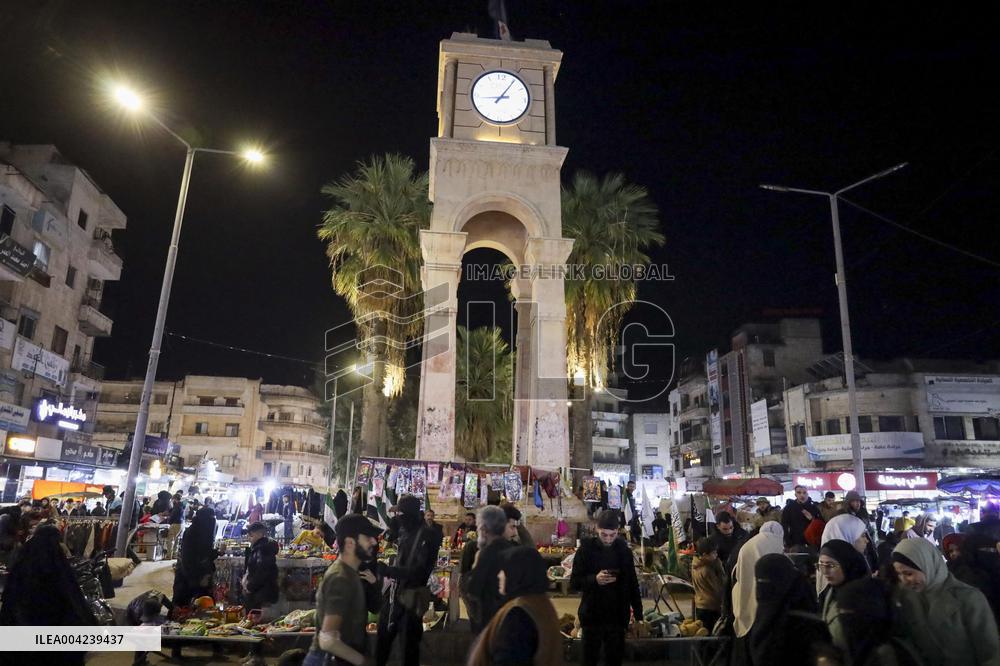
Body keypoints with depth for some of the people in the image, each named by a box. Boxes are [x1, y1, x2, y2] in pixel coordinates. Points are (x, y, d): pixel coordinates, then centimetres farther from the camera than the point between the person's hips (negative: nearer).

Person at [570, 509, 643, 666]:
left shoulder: (624, 550, 0)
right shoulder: (586, 549, -7)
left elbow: (632, 584, 8)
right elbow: (574, 582, -6)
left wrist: (638, 615, 7)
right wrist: (594, 579, -23)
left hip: (618, 616, 2)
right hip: (592, 616, -2)